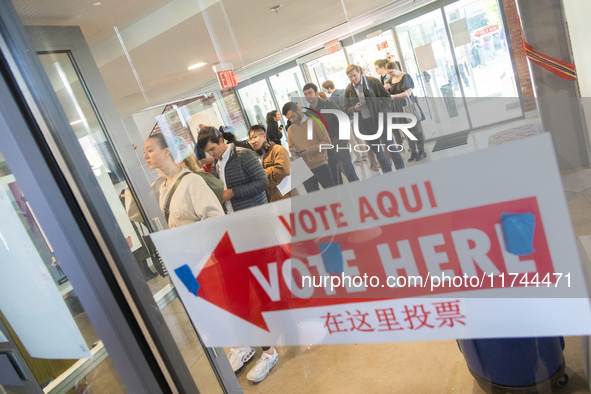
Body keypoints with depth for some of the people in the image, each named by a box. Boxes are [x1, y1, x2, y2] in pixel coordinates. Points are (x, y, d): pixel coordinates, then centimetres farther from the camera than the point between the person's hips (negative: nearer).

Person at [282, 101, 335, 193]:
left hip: (320, 166, -4)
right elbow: (291, 147, 20)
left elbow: (327, 141, -6)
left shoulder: (314, 122, -3)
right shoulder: (290, 129, 9)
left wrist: (310, 150, -18)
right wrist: (293, 151, -5)